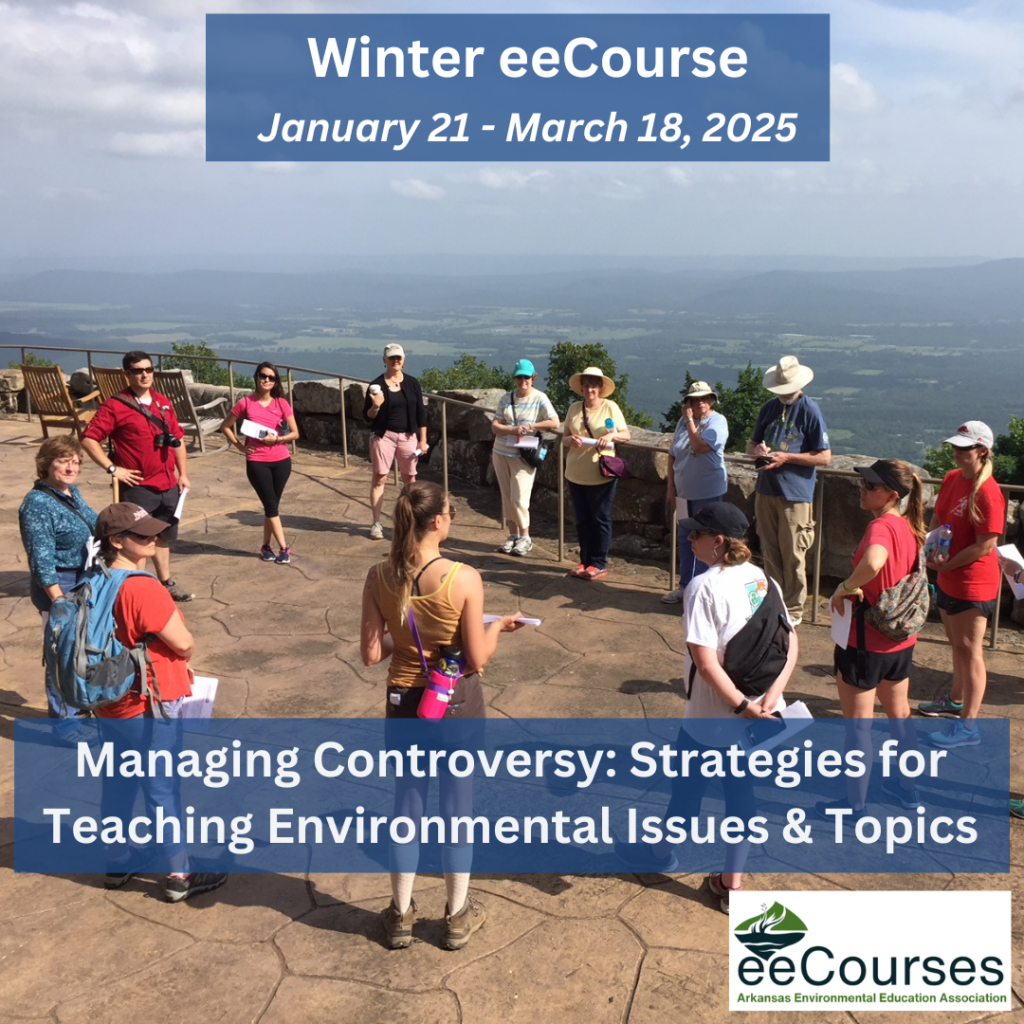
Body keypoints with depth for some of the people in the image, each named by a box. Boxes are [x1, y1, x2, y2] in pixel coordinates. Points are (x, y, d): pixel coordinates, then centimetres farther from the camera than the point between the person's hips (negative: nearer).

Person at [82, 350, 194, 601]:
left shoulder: (163, 403, 10)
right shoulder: (116, 406, -9)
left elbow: (177, 439, 16)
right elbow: (89, 439, -13)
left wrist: (183, 474, 11)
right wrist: (113, 468, -14)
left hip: (168, 485, 7)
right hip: (138, 487, -6)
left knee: (164, 537, 18)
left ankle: (166, 583, 31)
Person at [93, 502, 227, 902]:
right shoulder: (143, 589, -26)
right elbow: (185, 644, -21)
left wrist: (173, 664, 8)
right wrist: (180, 658, 2)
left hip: (110, 701, 8)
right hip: (150, 705, -8)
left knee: (119, 781, 21)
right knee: (162, 788, 5)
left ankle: (118, 861, 37)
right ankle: (180, 875, 18)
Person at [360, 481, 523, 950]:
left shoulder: (379, 578, -11)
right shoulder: (464, 579, -21)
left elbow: (371, 654, -7)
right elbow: (477, 658, -15)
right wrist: (498, 626, 3)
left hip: (404, 700, 3)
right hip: (457, 703, -3)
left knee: (407, 801, 19)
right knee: (457, 803, 15)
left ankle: (401, 916, 33)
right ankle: (457, 916, 31)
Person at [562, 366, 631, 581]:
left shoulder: (610, 407, -3)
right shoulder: (574, 408, 7)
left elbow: (626, 434, -3)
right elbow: (564, 438, 10)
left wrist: (611, 435, -23)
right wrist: (570, 439, -13)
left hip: (601, 475, -4)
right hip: (576, 474, 4)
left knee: (600, 520, 3)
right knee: (582, 520, 11)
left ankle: (599, 564, 12)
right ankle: (585, 561, 22)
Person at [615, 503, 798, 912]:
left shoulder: (704, 587, -20)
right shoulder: (764, 580, 1)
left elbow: (706, 662, -26)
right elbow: (791, 645, -2)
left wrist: (741, 706, -21)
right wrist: (772, 695, -12)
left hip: (712, 717, -6)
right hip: (759, 717, 6)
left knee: (687, 785, 17)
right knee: (741, 792, 17)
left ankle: (661, 851, 42)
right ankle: (732, 883, 28)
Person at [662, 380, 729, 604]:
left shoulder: (717, 421, -10)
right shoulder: (683, 421, 7)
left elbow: (699, 447, -25)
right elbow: (673, 456, 11)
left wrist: (690, 420, -15)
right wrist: (671, 487, 8)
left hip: (708, 492, -6)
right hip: (684, 491, 6)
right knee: (684, 539, 14)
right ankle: (685, 585, 26)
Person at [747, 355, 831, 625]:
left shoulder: (810, 411, -8)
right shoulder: (769, 408, 10)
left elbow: (824, 457, -9)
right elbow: (751, 444, 18)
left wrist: (786, 457, -17)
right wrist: (757, 449, -6)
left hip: (795, 495, -6)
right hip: (766, 491, 6)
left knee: (793, 557, 0)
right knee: (770, 553, 13)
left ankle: (793, 610, 12)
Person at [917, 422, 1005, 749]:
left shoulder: (987, 492, -22)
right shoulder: (951, 478, 4)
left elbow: (986, 546, -22)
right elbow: (937, 519, 14)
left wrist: (945, 565, -16)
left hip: (973, 584, -9)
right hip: (948, 579, 9)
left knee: (968, 649, -2)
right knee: (957, 643, 24)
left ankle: (968, 726, 5)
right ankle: (956, 700, 43)